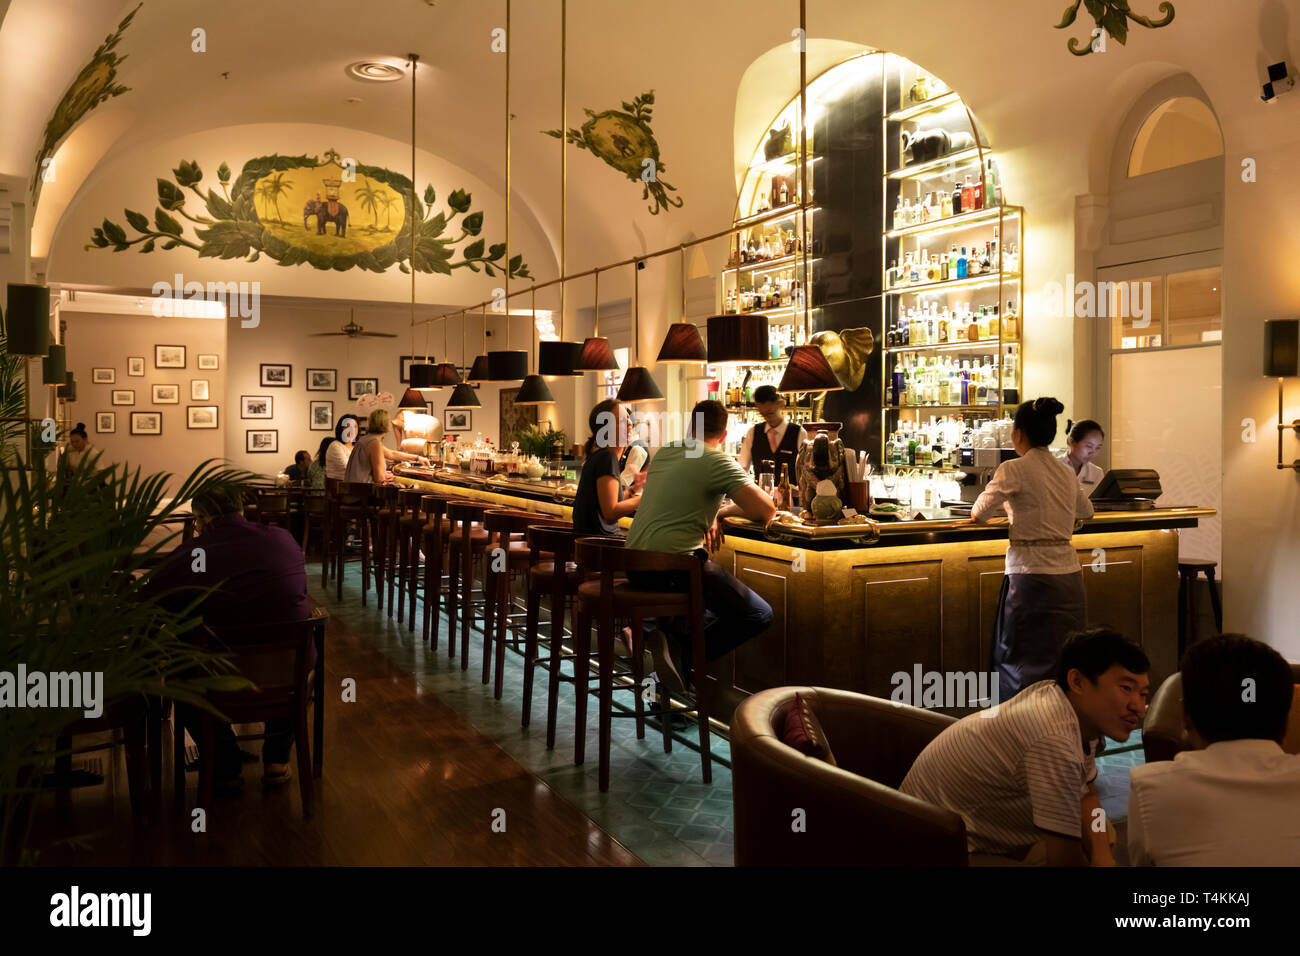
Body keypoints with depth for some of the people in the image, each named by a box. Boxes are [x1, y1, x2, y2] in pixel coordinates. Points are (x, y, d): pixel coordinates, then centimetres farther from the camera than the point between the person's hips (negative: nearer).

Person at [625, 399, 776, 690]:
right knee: (759, 615, 4)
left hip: (635, 566, 8)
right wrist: (724, 511, 6)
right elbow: (766, 510, -12)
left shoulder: (664, 453, 14)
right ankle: (683, 650, -8)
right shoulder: (718, 461, -7)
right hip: (675, 566, -8)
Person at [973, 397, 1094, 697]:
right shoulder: (1066, 473, 11)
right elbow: (1086, 511, 28)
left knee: (1019, 662, 2)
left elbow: (980, 513, -4)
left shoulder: (1013, 470, -9)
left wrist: (977, 513, 18)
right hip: (1069, 573, 6)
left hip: (1032, 574, -6)